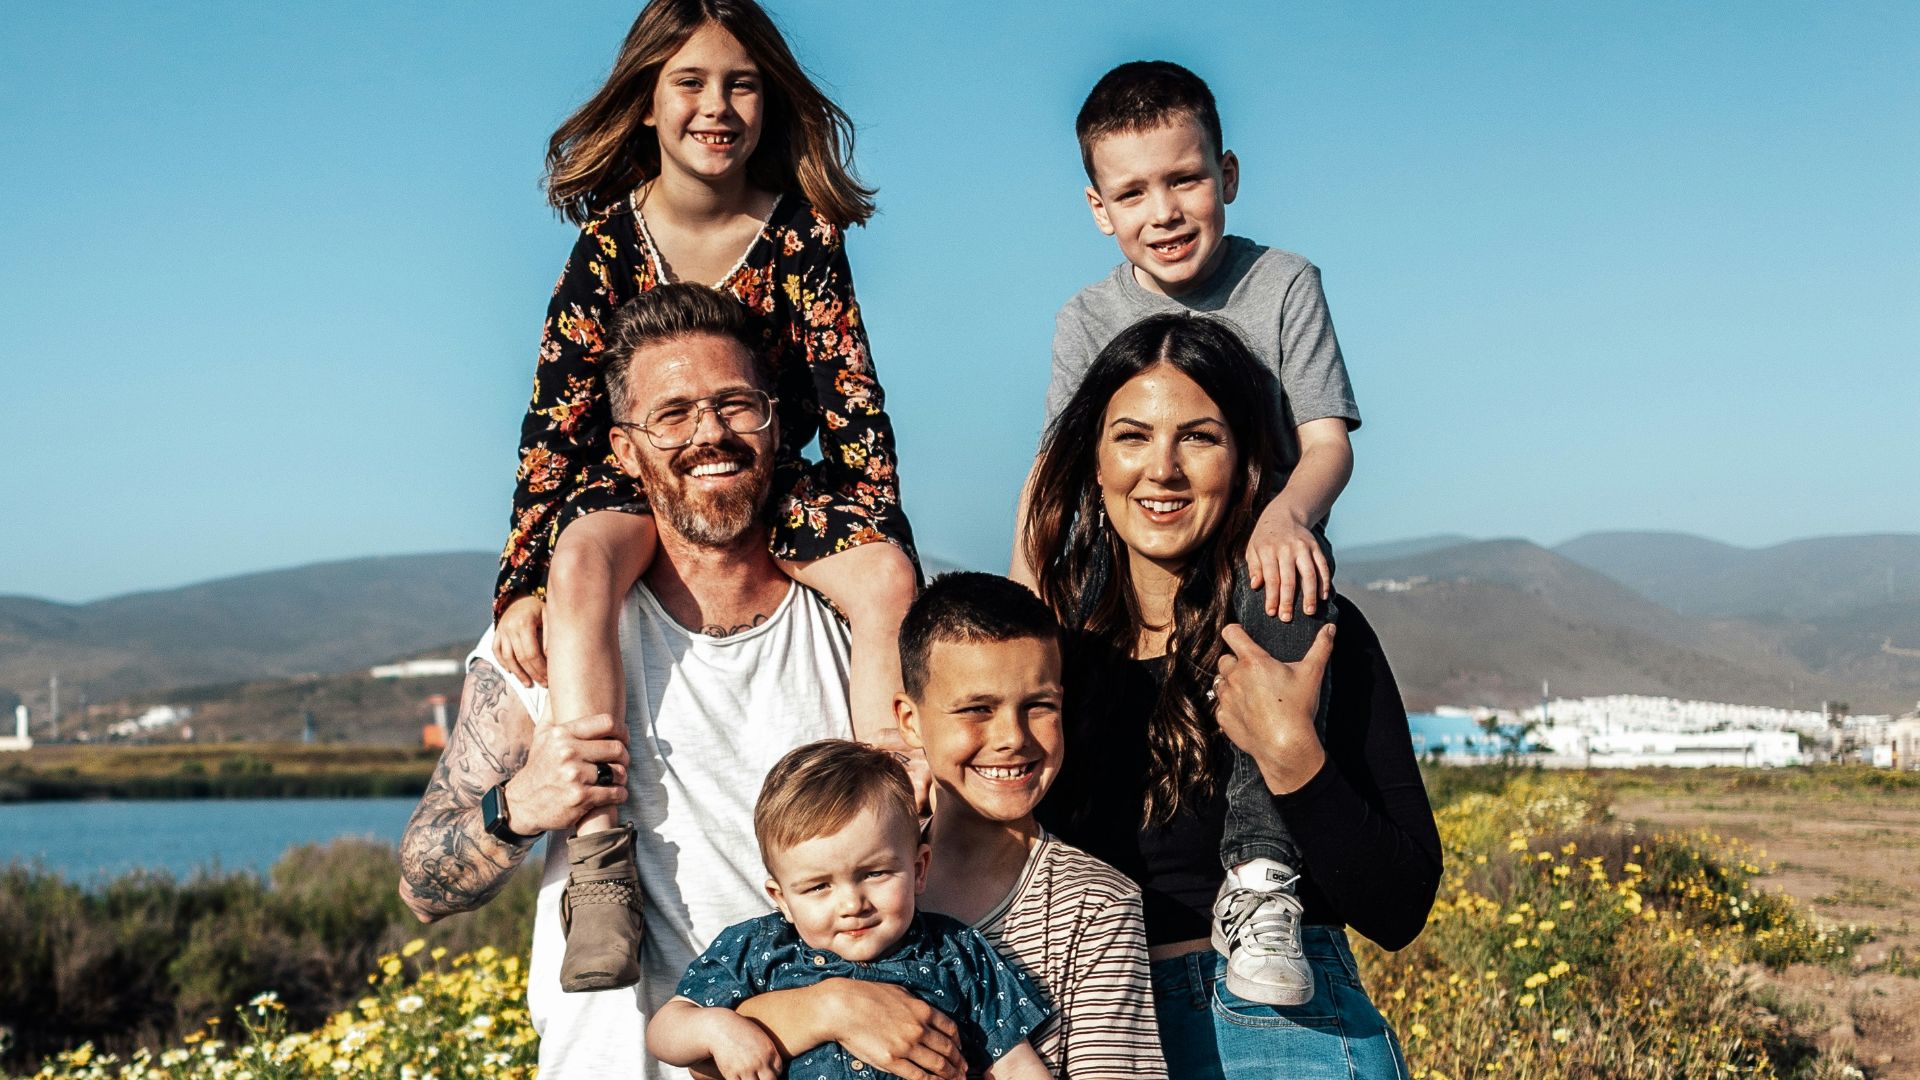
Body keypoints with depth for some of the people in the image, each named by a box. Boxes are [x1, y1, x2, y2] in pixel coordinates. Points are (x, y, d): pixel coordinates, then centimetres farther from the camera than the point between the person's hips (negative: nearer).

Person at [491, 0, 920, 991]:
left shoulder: (803, 234, -6)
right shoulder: (609, 234, -7)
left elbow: (852, 403, -6)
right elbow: (556, 413, -9)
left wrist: (888, 557, -16)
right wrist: (522, 583, -18)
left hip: (776, 484, 1)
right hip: (633, 479, -1)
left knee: (889, 582, -28)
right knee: (583, 561, -36)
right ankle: (601, 870, -41)